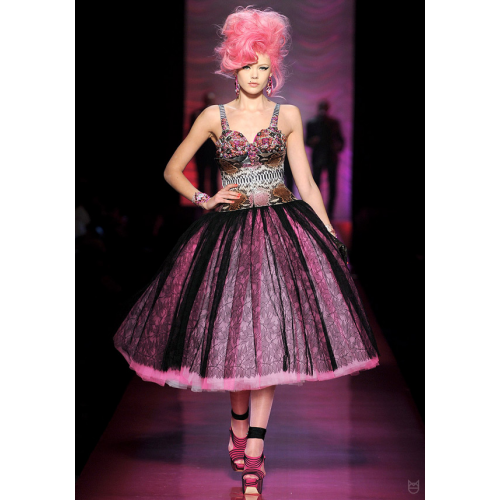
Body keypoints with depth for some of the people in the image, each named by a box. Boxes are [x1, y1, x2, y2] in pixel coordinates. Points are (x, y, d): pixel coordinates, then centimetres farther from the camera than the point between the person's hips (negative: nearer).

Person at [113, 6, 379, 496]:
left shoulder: (287, 116, 7)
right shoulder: (214, 117, 6)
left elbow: (306, 183, 7)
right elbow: (172, 170, 12)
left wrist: (329, 234, 1)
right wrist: (205, 200, -3)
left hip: (283, 228, 0)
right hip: (228, 232, 1)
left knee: (268, 330, -5)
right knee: (231, 329, 4)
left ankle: (251, 448, -1)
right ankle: (241, 431, 24)